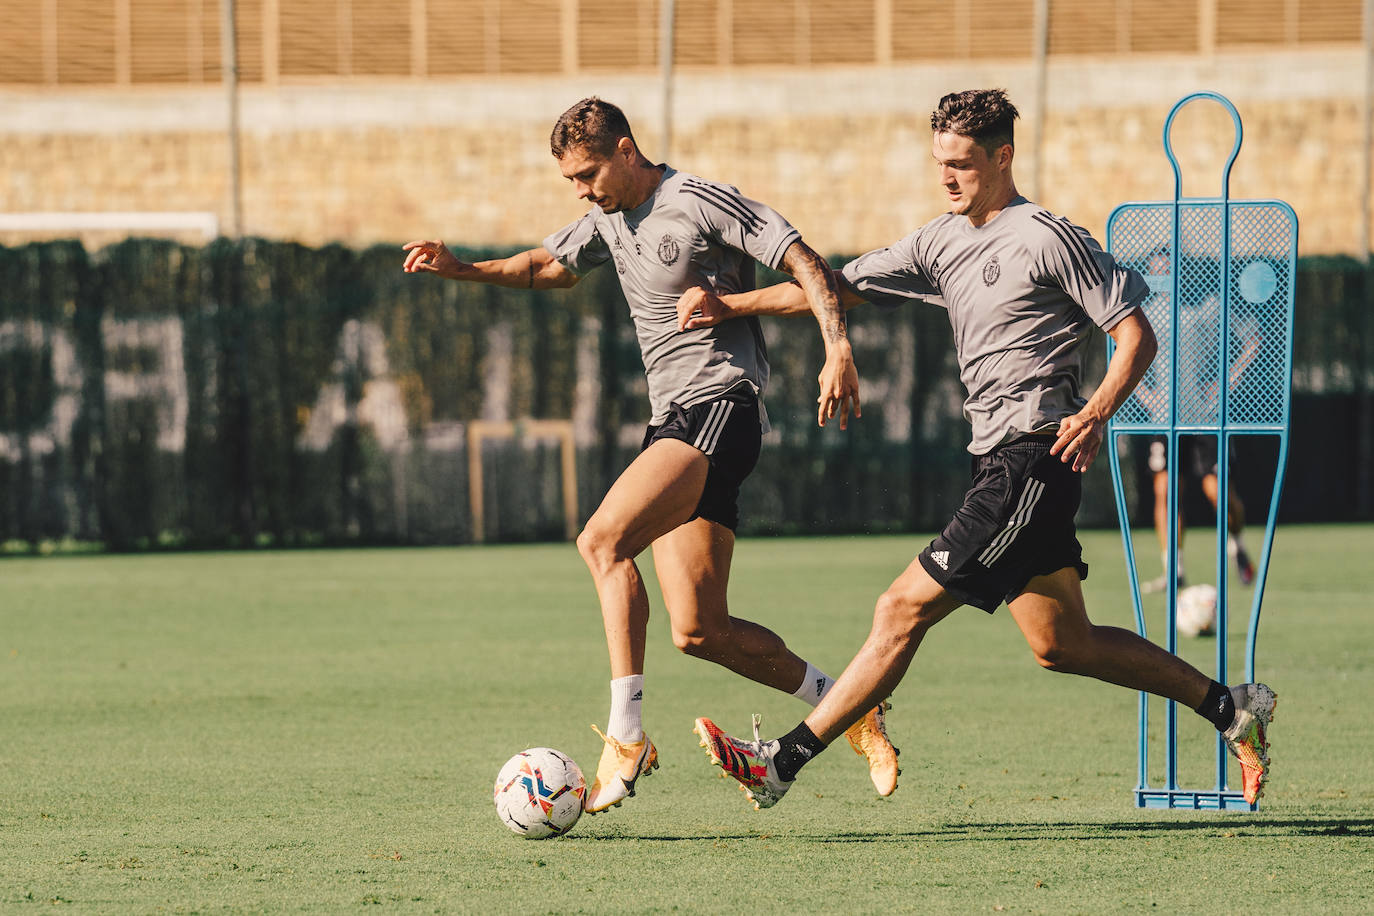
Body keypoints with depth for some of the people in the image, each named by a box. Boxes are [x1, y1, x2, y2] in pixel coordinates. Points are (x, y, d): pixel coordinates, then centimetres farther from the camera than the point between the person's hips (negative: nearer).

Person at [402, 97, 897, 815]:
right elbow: (549, 266, 32)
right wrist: (461, 269, 16)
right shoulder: (609, 219, 16)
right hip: (671, 421, 9)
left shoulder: (700, 203, -9)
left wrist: (838, 349, -23)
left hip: (719, 406, -9)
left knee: (603, 540, -26)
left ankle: (626, 736, -27)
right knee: (699, 631, 1)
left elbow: (805, 262, -10)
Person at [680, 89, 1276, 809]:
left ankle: (781, 761, -12)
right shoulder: (942, 243, 16)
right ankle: (1231, 707, 22)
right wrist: (731, 306, 9)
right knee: (1061, 644, 13)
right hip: (1000, 461, 9)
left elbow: (1135, 334, -8)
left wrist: (1095, 412, -23)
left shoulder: (1046, 239, -7)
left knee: (905, 608, -11)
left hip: (1033, 456, -9)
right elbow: (840, 287, 18)